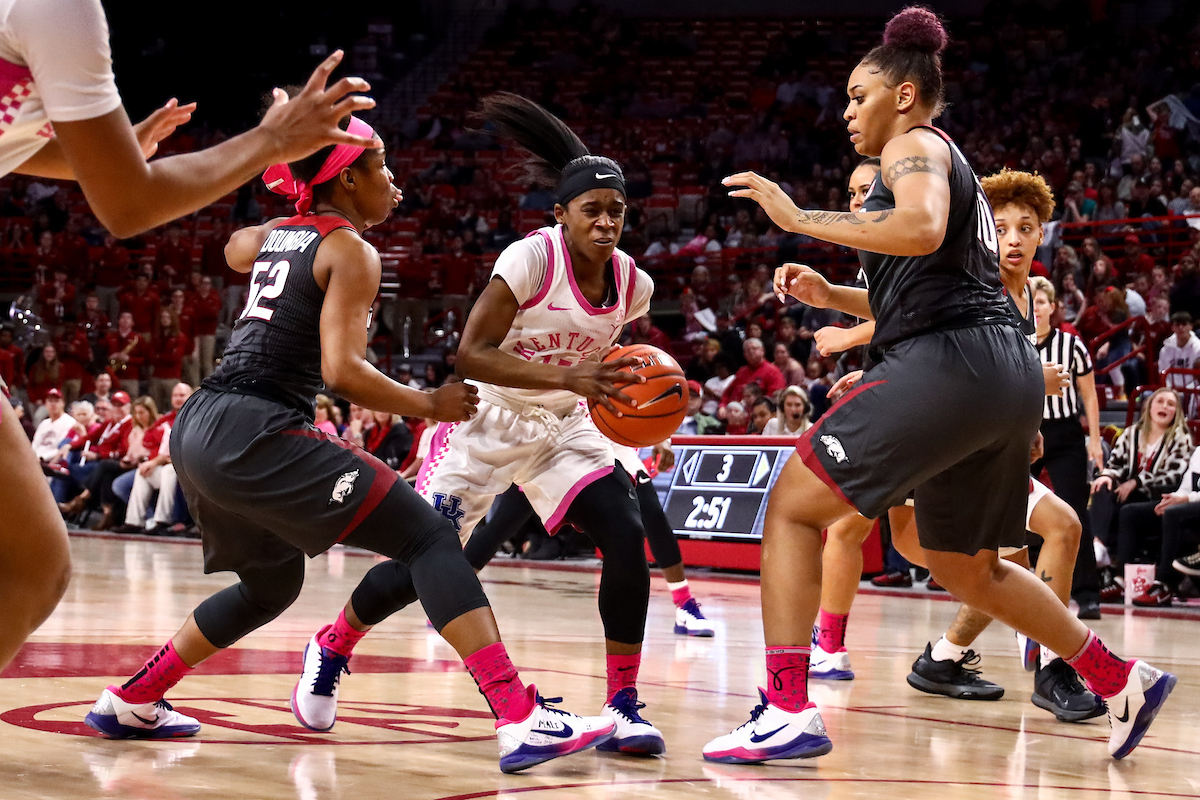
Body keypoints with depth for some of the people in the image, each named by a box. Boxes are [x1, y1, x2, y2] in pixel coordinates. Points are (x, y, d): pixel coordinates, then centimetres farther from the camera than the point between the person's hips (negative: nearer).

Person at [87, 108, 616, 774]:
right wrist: (431, 405, -3)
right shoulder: (352, 251, -4)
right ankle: (523, 721, -23)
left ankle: (130, 703, 34)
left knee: (271, 584, 30)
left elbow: (235, 249, 45)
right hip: (258, 433, -9)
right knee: (430, 538, -10)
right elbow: (342, 372, -15)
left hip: (195, 432, 9)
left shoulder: (275, 235, 19)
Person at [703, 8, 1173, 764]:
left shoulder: (915, 144, 0)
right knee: (967, 567, 25)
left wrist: (799, 217, -16)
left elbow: (921, 230, -23)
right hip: (1009, 371, 10)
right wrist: (828, 294, 23)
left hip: (950, 363, -10)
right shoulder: (953, 167, 29)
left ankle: (788, 711, -17)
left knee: (793, 504, -7)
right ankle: (1124, 681, 29)